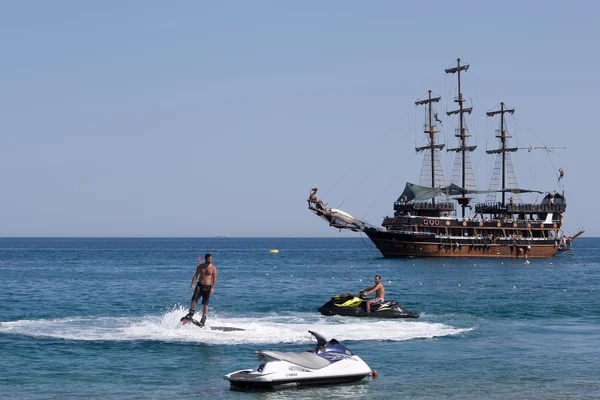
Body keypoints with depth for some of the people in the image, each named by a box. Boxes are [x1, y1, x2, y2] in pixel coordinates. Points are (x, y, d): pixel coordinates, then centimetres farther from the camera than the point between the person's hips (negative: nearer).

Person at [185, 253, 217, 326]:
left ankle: (203, 318, 2)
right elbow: (196, 275, 4)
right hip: (199, 285, 2)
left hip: (207, 287, -2)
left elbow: (214, 279, -4)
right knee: (194, 299, -13)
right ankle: (191, 313, 1)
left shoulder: (213, 268, -2)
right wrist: (192, 284, -7)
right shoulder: (200, 266, 5)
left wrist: (212, 288, -13)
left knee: (205, 303, -3)